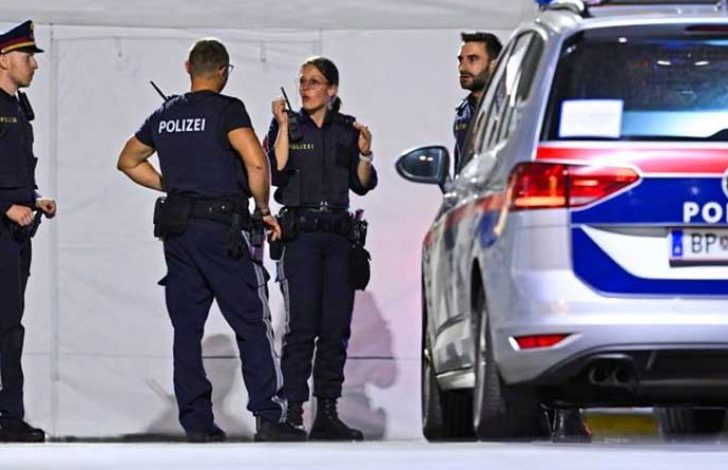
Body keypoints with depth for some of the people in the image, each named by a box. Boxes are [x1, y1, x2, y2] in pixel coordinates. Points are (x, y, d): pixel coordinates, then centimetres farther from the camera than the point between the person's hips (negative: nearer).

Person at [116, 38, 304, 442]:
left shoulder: (165, 116, 12)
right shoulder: (227, 109, -7)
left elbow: (129, 161, 26)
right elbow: (256, 163, -19)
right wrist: (264, 210, -5)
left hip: (176, 227, 6)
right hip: (222, 226, -6)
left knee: (187, 328, 6)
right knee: (253, 325, -2)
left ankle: (196, 422, 4)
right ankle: (269, 417, -7)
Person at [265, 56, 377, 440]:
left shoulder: (347, 129, 12)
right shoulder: (287, 127, 4)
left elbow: (362, 185, 11)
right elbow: (277, 173, -10)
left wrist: (365, 154, -5)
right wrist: (283, 127, -12)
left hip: (338, 235, 4)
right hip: (300, 235, -4)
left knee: (336, 328, 2)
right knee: (301, 326, -11)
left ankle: (326, 413, 6)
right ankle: (293, 413, -12)